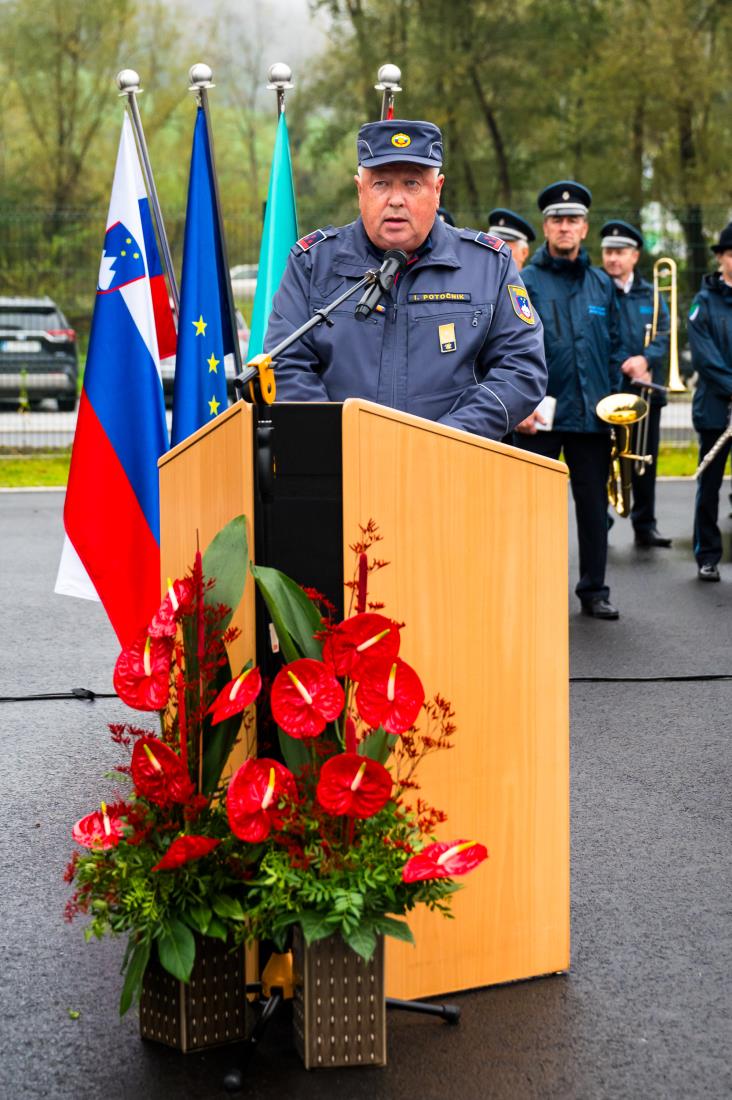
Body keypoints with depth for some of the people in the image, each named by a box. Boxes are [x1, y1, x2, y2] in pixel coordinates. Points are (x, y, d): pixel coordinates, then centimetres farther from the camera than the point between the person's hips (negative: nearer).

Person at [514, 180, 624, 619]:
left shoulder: (601, 283, 11)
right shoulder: (525, 282, -1)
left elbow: (615, 348, 14)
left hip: (592, 416, 4)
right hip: (541, 415, -4)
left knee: (594, 505, 9)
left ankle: (594, 589, 20)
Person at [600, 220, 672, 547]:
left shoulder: (650, 294, 13)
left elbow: (665, 334, 3)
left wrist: (646, 358, -17)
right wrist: (622, 367, -18)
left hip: (646, 391, 4)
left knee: (646, 460, 9)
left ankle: (645, 525, 17)